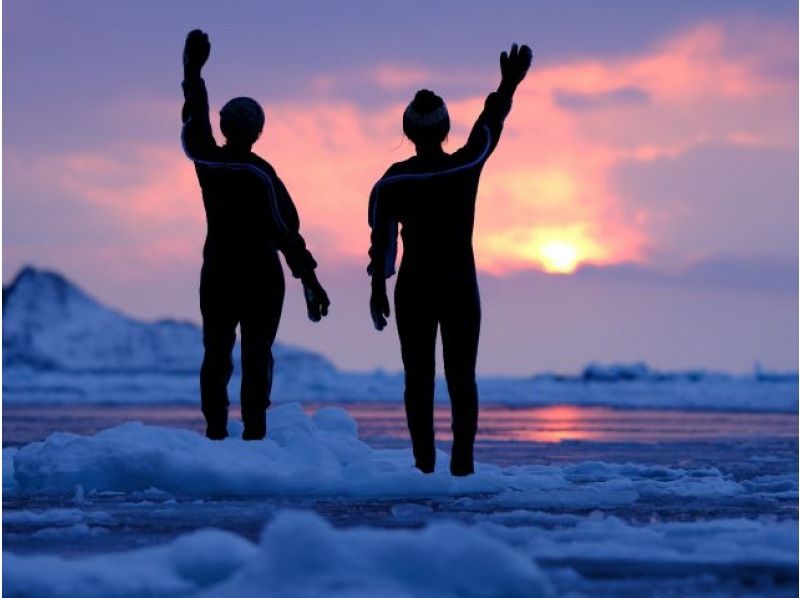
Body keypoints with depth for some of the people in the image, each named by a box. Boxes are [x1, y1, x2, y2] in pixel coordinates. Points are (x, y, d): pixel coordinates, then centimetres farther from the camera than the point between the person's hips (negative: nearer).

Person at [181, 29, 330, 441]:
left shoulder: (207, 162, -3)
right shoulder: (260, 174, -13)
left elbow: (193, 122, 15)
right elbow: (286, 229, -13)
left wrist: (193, 71, 25)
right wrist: (309, 279, -9)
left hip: (217, 276, 3)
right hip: (261, 278, -3)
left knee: (216, 354, 8)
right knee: (256, 357, 0)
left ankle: (215, 433, 2)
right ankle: (254, 434, -7)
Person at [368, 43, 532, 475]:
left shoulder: (392, 181, -5)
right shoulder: (467, 167, -6)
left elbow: (382, 238, -4)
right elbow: (490, 125, 6)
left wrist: (377, 289, 3)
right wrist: (509, 86, 13)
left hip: (414, 289, 0)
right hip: (461, 288, 0)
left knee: (418, 377, 3)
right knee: (461, 377, 4)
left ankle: (424, 463, -2)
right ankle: (462, 462, -2)